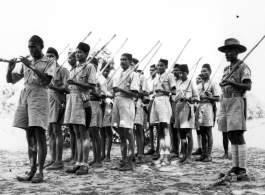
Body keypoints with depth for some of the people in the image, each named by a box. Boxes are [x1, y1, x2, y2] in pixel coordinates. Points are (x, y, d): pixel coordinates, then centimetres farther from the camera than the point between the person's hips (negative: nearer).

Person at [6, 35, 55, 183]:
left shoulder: (50, 62, 6)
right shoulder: (26, 63, 19)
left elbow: (47, 80, -10)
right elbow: (11, 80, 17)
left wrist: (32, 66, -14)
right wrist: (10, 69, -3)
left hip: (39, 95, -5)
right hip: (24, 96, 5)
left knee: (40, 135, -9)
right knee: (30, 136, 5)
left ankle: (40, 172, -6)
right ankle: (32, 170, 9)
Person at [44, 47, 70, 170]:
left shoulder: (63, 70, -2)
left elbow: (67, 88, -11)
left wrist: (53, 87, -24)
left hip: (58, 102, -7)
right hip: (48, 102, 7)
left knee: (57, 131, -9)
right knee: (50, 132, 7)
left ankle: (59, 161, -6)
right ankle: (53, 160, 13)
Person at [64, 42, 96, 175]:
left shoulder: (89, 67, -1)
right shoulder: (74, 69, 19)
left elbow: (92, 86, -11)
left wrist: (75, 83, -18)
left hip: (82, 100, -7)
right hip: (72, 99, 7)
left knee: (84, 134, -5)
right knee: (77, 134, 9)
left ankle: (84, 164, -1)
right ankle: (78, 163, 13)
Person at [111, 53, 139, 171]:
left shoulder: (133, 75, -3)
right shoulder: (119, 75, 19)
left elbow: (135, 94, -11)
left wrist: (121, 90, -19)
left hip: (127, 103, -7)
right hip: (117, 102, 7)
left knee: (128, 132, -6)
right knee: (121, 134, 10)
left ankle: (129, 162, -2)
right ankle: (123, 160, 18)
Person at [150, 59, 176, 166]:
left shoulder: (169, 75, 4)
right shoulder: (156, 78, 23)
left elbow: (174, 91, -3)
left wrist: (163, 91, -14)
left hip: (164, 100, -7)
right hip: (155, 102, 7)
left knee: (165, 130, -12)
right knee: (159, 131, 6)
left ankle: (167, 156, -12)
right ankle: (162, 155, 9)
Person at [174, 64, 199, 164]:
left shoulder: (191, 83, -1)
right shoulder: (178, 85, 16)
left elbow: (197, 98, -1)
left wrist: (188, 99, -16)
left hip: (187, 109, -6)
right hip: (179, 110, 6)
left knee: (188, 134, -5)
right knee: (182, 135, 9)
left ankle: (189, 156, -2)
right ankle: (184, 155, 16)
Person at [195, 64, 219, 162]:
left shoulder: (213, 84, -1)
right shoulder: (199, 85, 18)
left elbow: (217, 98, -6)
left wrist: (208, 97, -17)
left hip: (208, 107, -6)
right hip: (199, 107, 6)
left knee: (208, 133, -3)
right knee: (202, 133, 8)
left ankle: (209, 155, 2)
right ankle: (203, 154, 13)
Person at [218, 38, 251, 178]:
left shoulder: (243, 67, -3)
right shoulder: (226, 69, 19)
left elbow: (248, 86, -14)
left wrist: (231, 83, -24)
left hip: (236, 101, -7)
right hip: (225, 101, 7)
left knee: (238, 136, -10)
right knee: (231, 136, 8)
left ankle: (242, 169, -7)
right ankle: (235, 166, 13)